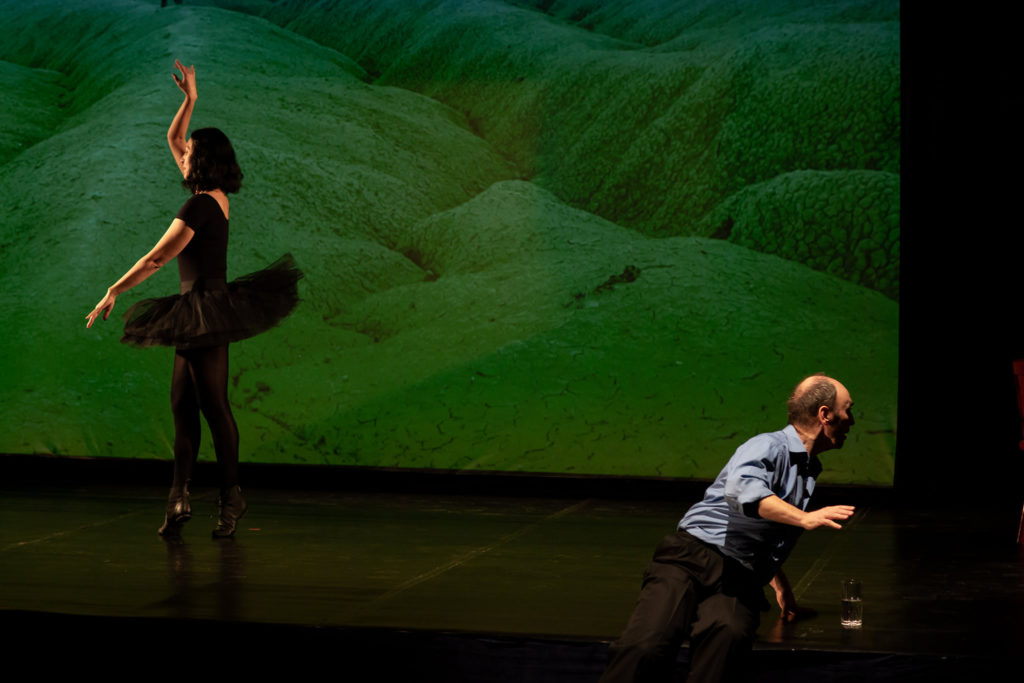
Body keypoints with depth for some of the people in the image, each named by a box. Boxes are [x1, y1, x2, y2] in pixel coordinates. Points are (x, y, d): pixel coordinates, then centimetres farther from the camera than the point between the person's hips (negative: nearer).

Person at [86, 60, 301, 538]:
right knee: (183, 404, 7)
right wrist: (190, 100, 19)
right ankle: (179, 498, 6)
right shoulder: (214, 196, 10)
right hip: (199, 314, 10)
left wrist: (113, 293, -13)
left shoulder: (200, 206, -16)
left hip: (205, 311, -10)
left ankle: (231, 499, 2)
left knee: (213, 405, -4)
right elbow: (172, 138, 24)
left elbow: (156, 258, -17)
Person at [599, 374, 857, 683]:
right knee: (646, 645, -31)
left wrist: (781, 587, 49)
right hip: (694, 558, -6)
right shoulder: (770, 447, -1)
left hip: (739, 582, 6)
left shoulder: (810, 471, 26)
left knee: (728, 634, -33)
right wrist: (805, 518, -30)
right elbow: (741, 490, -26)